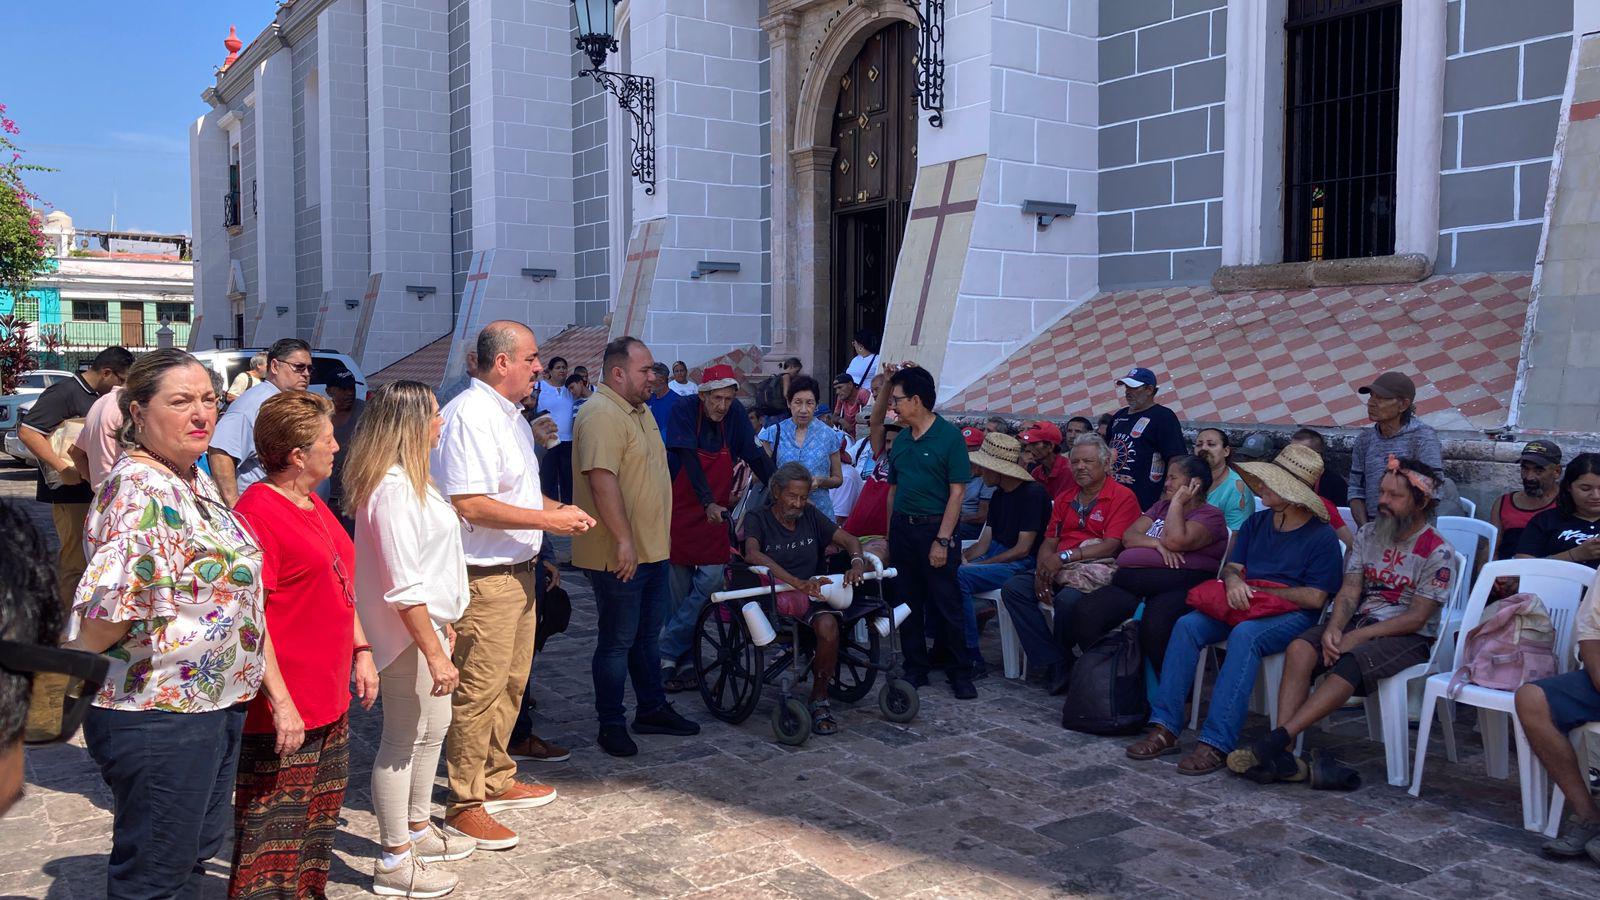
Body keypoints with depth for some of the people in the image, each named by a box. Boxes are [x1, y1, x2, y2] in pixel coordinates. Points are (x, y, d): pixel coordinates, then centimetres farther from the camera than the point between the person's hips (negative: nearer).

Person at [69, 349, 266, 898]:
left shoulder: (196, 480, 8)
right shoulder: (138, 491, -22)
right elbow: (109, 611, -27)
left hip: (218, 703, 9)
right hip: (159, 714, -9)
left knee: (198, 850, 22)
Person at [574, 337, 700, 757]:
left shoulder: (640, 411, 14)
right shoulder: (602, 415, -20)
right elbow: (602, 481, -28)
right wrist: (623, 541, -29)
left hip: (653, 549, 10)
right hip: (620, 555, -10)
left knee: (648, 635, 19)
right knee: (618, 641, 2)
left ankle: (652, 708, 32)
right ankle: (611, 724, 15)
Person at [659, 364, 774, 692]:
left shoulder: (735, 414, 0)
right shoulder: (685, 409, -10)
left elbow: (756, 457, 3)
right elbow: (689, 460, -19)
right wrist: (708, 503, -29)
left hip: (716, 514, 3)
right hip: (681, 511, -3)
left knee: (711, 580, -11)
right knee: (679, 589, 2)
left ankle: (669, 653, -3)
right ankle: (683, 661, 13)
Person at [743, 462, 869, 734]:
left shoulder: (811, 516, 14)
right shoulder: (758, 519, -1)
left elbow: (850, 540, 11)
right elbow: (753, 554, -22)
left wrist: (857, 563, -15)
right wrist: (797, 583, -36)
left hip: (813, 596, 3)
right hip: (774, 596, -3)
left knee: (828, 625, -31)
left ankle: (819, 700, -14)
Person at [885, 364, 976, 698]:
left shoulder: (950, 436, -9)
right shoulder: (901, 439, 10)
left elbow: (957, 492, -12)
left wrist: (942, 540, -17)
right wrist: (890, 535, 11)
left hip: (934, 530, -6)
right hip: (902, 529, 6)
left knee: (947, 605, -1)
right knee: (908, 604, 10)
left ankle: (960, 673, 11)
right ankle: (915, 669, 21)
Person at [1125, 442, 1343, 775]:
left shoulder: (1322, 536, -3)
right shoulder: (1256, 523, 16)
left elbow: (1315, 598, -9)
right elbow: (1232, 567, 13)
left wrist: (1259, 592, -10)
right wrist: (1234, 582, -12)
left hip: (1294, 614, -6)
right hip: (1245, 608, 6)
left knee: (1244, 635, -37)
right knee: (1186, 626, -21)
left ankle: (1216, 743, -40)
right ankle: (1165, 729, -25)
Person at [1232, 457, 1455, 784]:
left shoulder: (1438, 553, -6)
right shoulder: (1368, 533, 11)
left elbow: (1416, 618, -12)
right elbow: (1350, 590, 5)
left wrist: (1358, 637, -19)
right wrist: (1333, 629, -15)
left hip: (1408, 637, -5)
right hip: (1360, 620, 5)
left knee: (1351, 664, -36)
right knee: (1299, 649, -25)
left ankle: (1277, 740, -41)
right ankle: (1280, 755, -35)